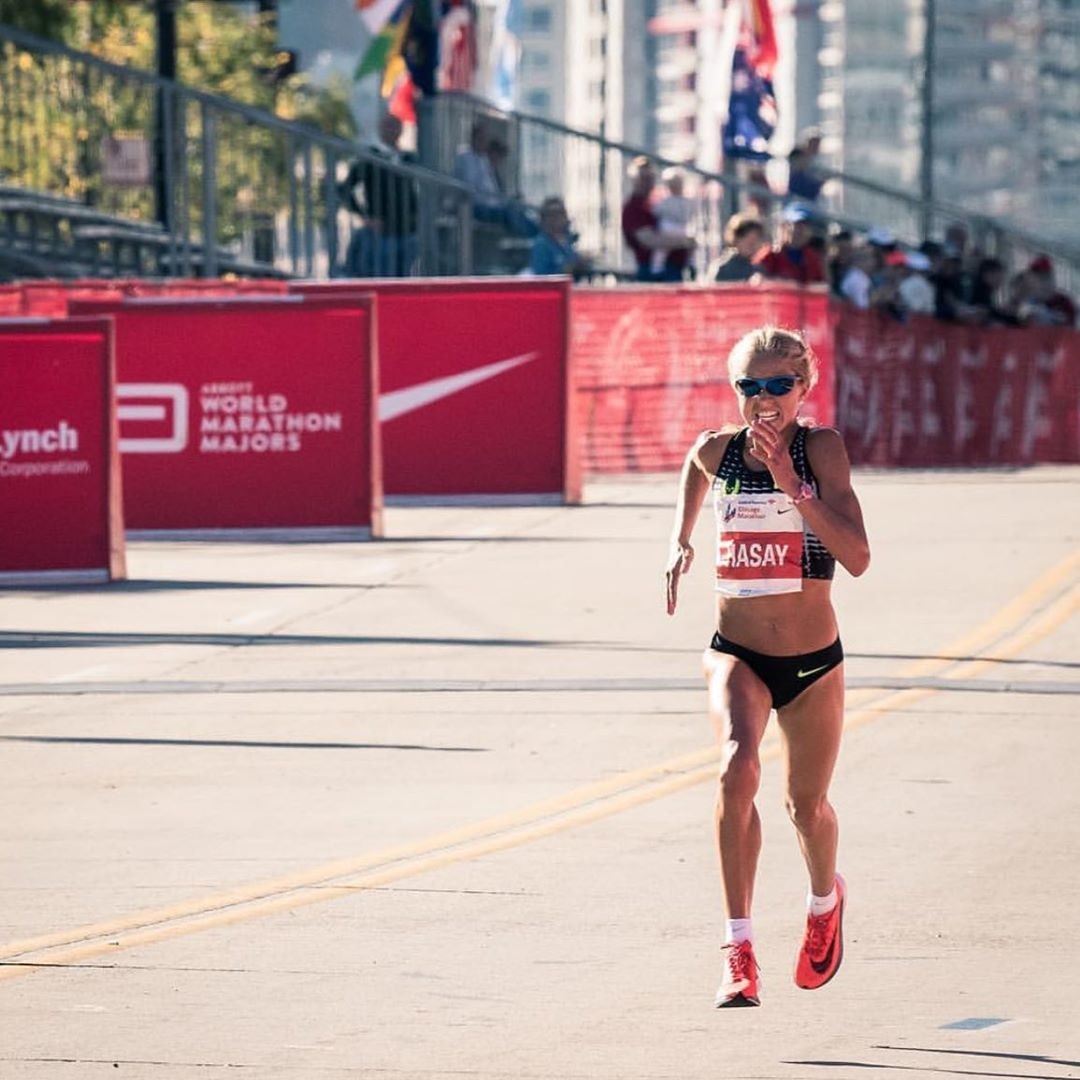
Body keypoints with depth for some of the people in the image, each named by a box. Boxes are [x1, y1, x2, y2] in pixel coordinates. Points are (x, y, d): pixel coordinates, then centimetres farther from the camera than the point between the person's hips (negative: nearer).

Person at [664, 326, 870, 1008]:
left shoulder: (821, 448, -12)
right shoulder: (716, 450, -4)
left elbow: (857, 557, -24)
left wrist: (791, 484, -29)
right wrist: (681, 540, 24)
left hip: (814, 662, 0)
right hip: (737, 654, 0)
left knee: (807, 805, 15)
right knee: (738, 768, -27)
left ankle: (826, 901, 51)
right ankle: (739, 951, -27)